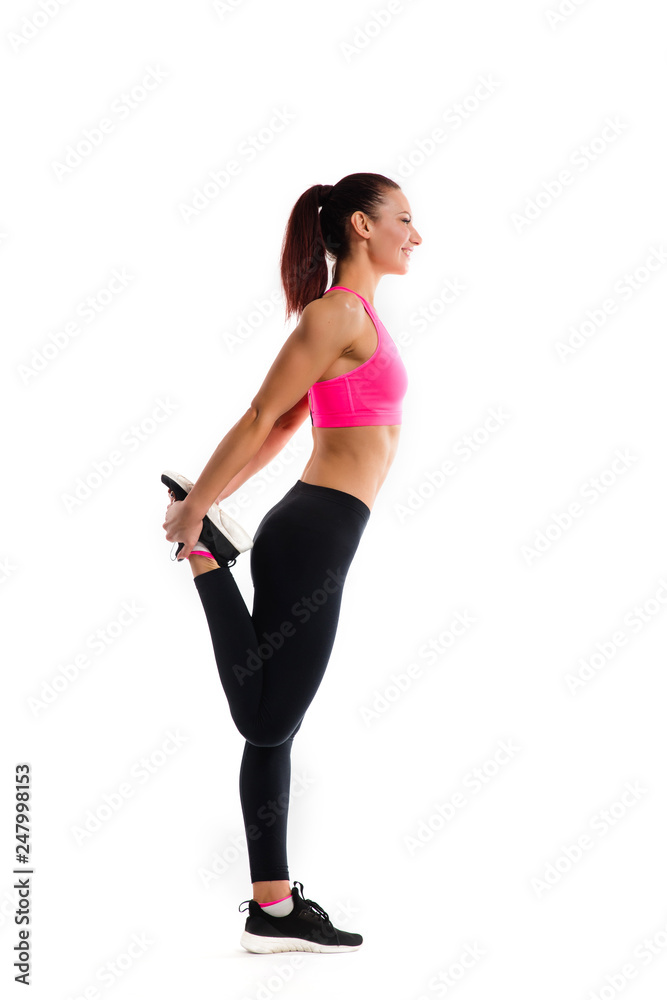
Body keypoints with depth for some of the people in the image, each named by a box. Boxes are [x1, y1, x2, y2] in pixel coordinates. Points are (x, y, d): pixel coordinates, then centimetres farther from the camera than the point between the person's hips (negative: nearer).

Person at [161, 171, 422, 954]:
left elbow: (284, 428, 19)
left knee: (273, 725, 11)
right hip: (314, 536, -10)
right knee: (266, 722, 2)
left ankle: (275, 910, 20)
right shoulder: (338, 313, -11)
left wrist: (206, 503, 21)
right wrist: (194, 508, -6)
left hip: (313, 534, 10)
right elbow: (261, 420, -12)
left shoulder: (353, 316, 19)